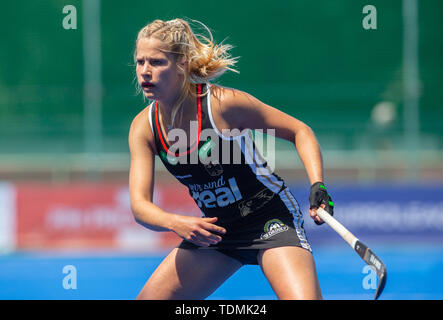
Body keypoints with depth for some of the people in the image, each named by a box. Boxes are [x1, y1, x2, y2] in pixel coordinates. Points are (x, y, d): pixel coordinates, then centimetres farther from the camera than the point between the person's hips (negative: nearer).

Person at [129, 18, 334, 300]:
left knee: (303, 298, -28)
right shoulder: (144, 127, -7)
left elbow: (299, 131, -10)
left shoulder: (223, 103, -21)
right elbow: (140, 205, -12)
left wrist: (317, 186, -26)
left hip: (271, 220, -6)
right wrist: (176, 223, -34)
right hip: (215, 230, 6)